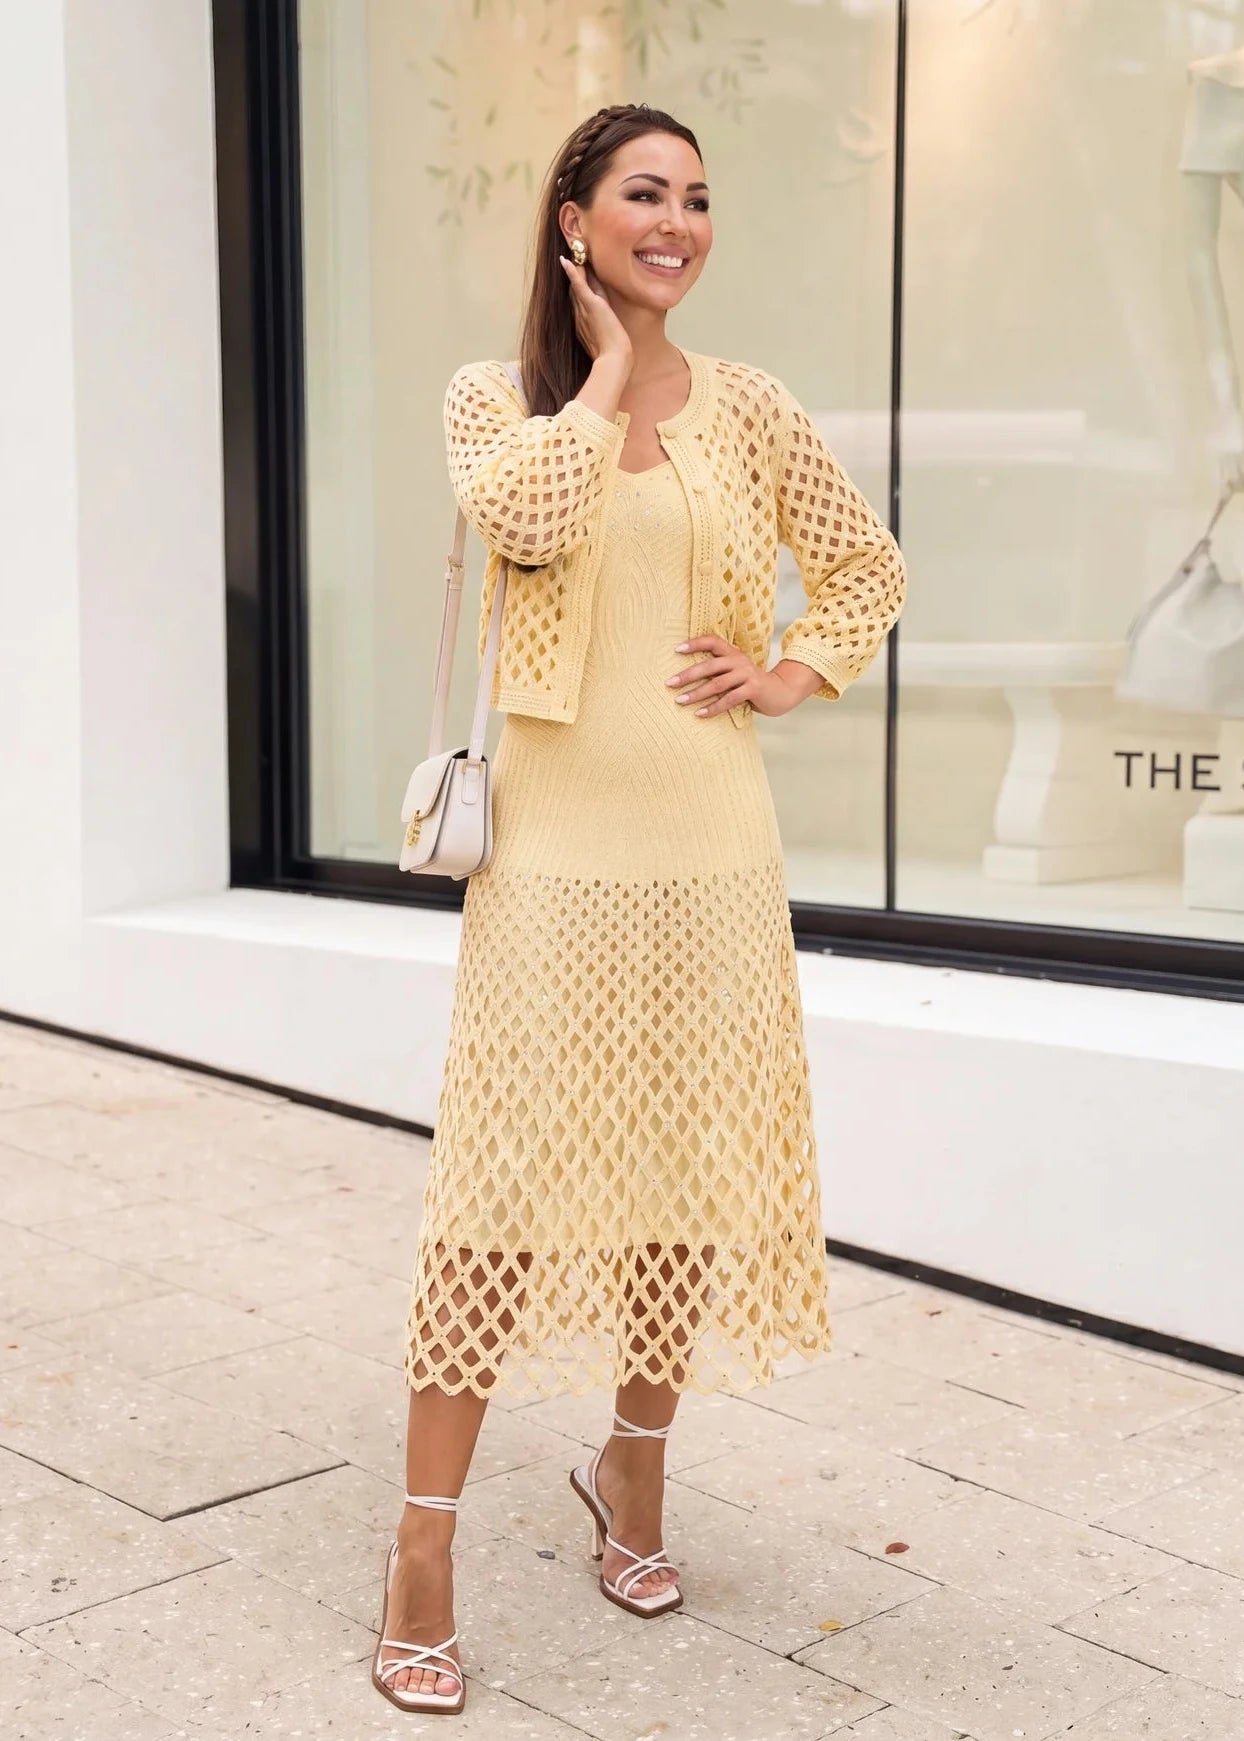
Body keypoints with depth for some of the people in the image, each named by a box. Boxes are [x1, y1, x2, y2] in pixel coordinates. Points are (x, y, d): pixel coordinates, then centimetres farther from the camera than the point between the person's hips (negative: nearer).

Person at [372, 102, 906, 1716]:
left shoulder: (750, 406, 9)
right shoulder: (496, 394, 4)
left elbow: (872, 570, 19)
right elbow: (528, 518, -19)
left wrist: (795, 675, 4)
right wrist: (606, 367, -6)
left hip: (711, 842, 3)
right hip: (554, 840, -2)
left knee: (693, 1163, 9)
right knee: (504, 1177, -5)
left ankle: (634, 1464, 31)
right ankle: (424, 1548, 4)